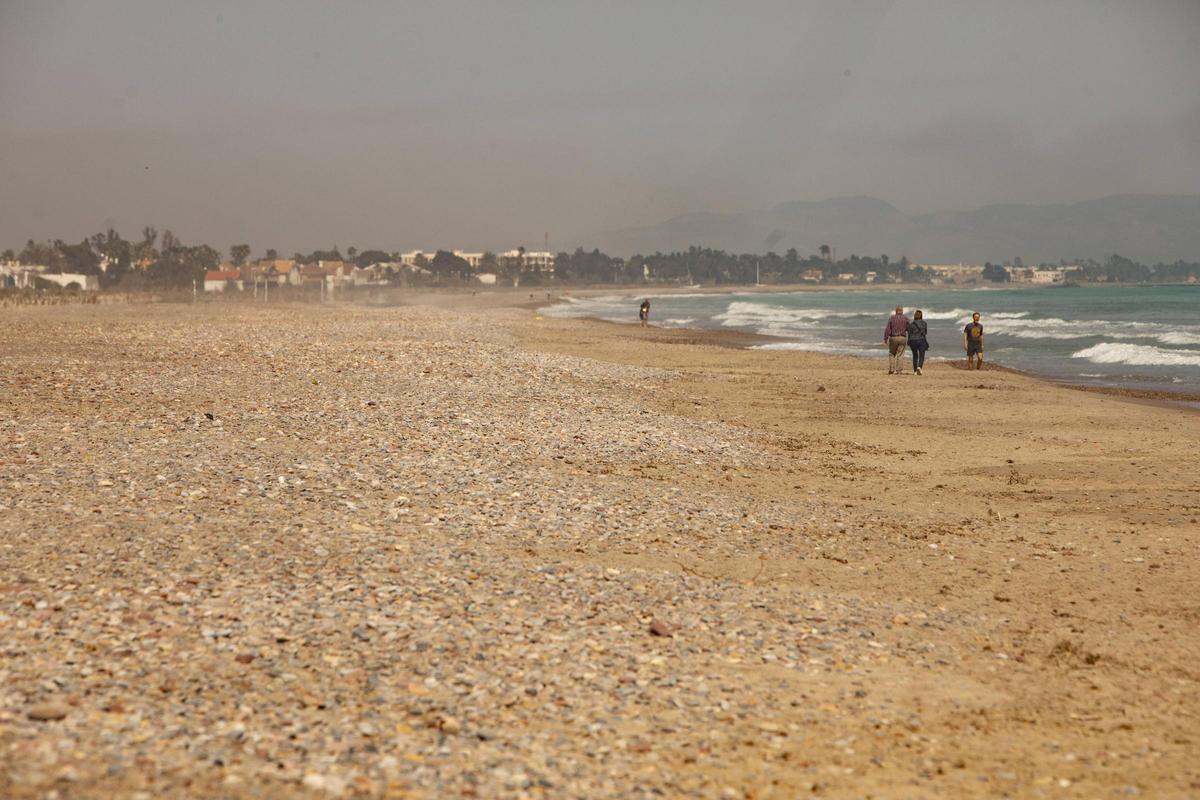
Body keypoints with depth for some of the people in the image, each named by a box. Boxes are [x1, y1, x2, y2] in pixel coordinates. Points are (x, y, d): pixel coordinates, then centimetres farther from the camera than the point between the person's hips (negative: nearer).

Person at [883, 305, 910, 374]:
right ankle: (899, 370, -3)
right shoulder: (906, 319, 2)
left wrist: (885, 339, -3)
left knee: (892, 354, 12)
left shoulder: (891, 318, 0)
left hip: (893, 338, 0)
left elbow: (887, 329, -5)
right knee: (900, 355, 1)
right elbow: (909, 330, 4)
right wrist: (909, 340, 13)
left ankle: (891, 369, 5)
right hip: (902, 338, 0)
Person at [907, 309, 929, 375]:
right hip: (922, 340, -1)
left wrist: (909, 343, 10)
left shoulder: (911, 324, -3)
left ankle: (915, 371, 16)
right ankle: (919, 367, -27)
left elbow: (910, 334, 0)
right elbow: (926, 332, 9)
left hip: (913, 341, 1)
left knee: (915, 356, 15)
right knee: (921, 356, -1)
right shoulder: (924, 323, -1)